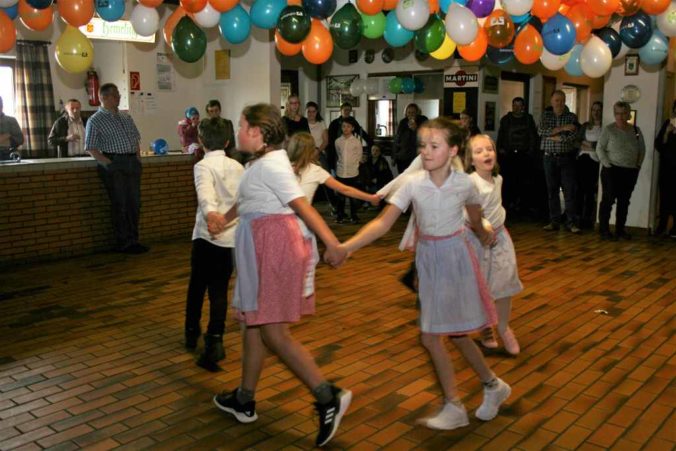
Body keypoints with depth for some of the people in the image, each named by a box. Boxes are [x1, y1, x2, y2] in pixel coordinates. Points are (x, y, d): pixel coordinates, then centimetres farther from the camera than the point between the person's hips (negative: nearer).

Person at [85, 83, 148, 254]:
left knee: (134, 202, 7)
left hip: (132, 162, 6)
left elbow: (136, 139, 22)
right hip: (114, 164, -6)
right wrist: (108, 163, -14)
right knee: (120, 204, -3)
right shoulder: (95, 121, -3)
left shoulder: (126, 117, 16)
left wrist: (138, 158, 9)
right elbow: (91, 148, -5)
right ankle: (123, 243, 6)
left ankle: (133, 240, 17)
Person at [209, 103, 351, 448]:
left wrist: (331, 242, -26)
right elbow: (249, 200, 28)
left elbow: (302, 205, -22)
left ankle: (328, 399, -8)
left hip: (275, 245, -10)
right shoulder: (260, 163, 14)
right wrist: (225, 219, 39)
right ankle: (244, 400, 30)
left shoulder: (271, 165, -16)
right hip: (262, 247, 10)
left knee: (273, 332, -10)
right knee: (253, 323, 17)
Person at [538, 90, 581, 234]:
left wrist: (553, 137, -10)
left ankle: (571, 222, 0)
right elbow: (541, 131, -10)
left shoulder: (572, 117, 4)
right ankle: (554, 221, 11)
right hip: (549, 158, 1)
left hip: (566, 158, -1)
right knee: (552, 190, 4)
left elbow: (573, 137, -10)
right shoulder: (546, 115, 8)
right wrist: (562, 128, -12)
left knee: (570, 190, -4)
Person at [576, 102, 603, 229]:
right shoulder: (585, 126, 15)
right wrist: (583, 144, -4)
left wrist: (591, 145, -6)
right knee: (580, 189, 1)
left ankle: (587, 218, 6)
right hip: (582, 159, 3)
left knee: (591, 190, -1)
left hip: (595, 161, -3)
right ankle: (578, 216, 8)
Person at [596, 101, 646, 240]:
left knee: (624, 201, 9)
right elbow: (599, 148, -6)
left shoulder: (636, 130, 8)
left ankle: (620, 229, 17)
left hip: (630, 172, 4)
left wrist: (638, 165, 7)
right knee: (608, 200, -3)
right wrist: (607, 164, -12)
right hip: (612, 170, -4)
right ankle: (604, 230, 2)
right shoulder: (608, 129, -4)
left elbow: (642, 150, 15)